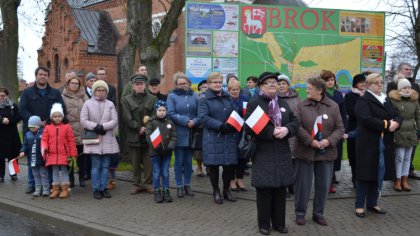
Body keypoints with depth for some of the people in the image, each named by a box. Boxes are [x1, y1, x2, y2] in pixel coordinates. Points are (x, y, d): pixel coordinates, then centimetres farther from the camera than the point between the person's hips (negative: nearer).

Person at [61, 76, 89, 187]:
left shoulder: (83, 96, 11)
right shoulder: (63, 97, 7)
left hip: (82, 130, 1)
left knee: (81, 155, 6)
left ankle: (82, 178, 15)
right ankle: (70, 178, 14)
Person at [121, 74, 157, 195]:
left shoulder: (152, 99, 8)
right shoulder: (126, 100, 6)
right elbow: (127, 118, -3)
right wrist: (139, 128, -11)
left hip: (149, 134, 0)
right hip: (134, 136, 0)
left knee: (148, 161, 2)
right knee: (135, 162, 6)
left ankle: (148, 183, 13)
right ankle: (137, 184, 16)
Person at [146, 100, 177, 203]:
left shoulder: (170, 123, 5)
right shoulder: (151, 123, -3)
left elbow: (173, 136, 2)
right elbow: (149, 136, -10)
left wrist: (170, 147, -13)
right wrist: (156, 147, -19)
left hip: (167, 152, 2)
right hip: (155, 152, -2)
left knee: (165, 172, 8)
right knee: (157, 173, 5)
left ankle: (166, 191, 17)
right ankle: (157, 192, 13)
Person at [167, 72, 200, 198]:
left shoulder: (193, 96, 7)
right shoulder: (172, 96, -2)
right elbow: (171, 113, -11)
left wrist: (194, 122, -16)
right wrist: (186, 121, -16)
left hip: (191, 134, 3)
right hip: (179, 134, -3)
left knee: (188, 160, 10)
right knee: (179, 161, 4)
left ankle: (187, 185, 21)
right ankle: (179, 186, 13)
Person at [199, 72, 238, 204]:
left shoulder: (228, 98, 14)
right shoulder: (204, 100, 0)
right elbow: (203, 117, -13)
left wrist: (233, 125, -10)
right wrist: (221, 126, -21)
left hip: (229, 137, 4)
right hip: (213, 138, -4)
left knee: (230, 164, 3)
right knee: (214, 165, 0)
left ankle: (226, 189, 23)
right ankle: (216, 191, 17)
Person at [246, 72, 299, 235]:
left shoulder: (283, 103, 15)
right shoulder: (254, 103, -4)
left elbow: (295, 122, 12)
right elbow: (249, 128, -14)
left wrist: (287, 129, -11)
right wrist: (272, 132, -20)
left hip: (282, 154, 5)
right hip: (264, 155, -5)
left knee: (280, 189, 9)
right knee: (264, 190, 1)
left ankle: (279, 223, 21)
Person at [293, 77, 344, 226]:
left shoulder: (333, 106, 2)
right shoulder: (302, 106, -2)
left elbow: (340, 128, 0)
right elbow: (297, 126, -11)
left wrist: (329, 141, -15)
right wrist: (310, 141, -19)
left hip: (326, 152, 2)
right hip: (305, 151, -2)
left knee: (323, 185, 10)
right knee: (303, 184, 5)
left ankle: (318, 213, 25)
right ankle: (300, 213, 19)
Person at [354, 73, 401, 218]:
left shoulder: (386, 100, 16)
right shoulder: (363, 101, -7)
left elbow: (396, 116, 11)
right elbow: (367, 120, -21)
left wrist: (396, 122, -11)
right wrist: (386, 124, -18)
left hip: (385, 144, 7)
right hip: (368, 144, -7)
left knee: (379, 174, 11)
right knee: (366, 174, -1)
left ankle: (372, 203, 23)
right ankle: (359, 205, 8)